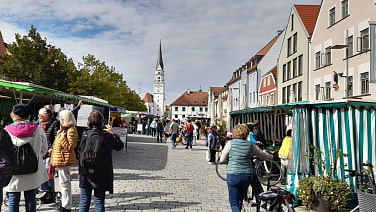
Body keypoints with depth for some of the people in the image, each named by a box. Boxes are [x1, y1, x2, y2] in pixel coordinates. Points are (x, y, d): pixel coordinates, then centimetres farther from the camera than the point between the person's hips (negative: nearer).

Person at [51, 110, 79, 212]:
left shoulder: (71, 130, -16)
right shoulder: (64, 129, 17)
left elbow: (70, 147, -21)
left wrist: (62, 137, -21)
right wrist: (59, 134, 18)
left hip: (65, 160, -11)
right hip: (60, 160, 11)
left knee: (64, 183, -5)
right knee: (63, 182, 17)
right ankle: (64, 203, 28)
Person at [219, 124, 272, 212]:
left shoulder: (230, 143, -4)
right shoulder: (250, 145, 3)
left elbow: (222, 159, 1)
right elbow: (262, 154, 19)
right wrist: (271, 156, 40)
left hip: (233, 176, -3)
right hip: (247, 175, 3)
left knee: (233, 202, 3)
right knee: (240, 200, 22)